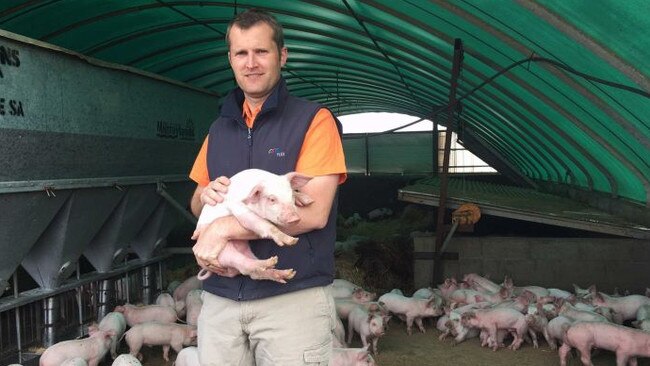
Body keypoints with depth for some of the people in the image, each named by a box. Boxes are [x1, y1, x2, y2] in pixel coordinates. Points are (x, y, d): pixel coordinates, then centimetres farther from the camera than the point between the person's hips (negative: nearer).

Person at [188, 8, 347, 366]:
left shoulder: (313, 120, -4)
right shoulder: (220, 128, 14)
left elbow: (314, 212, -14)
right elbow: (195, 206, 21)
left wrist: (225, 228, -16)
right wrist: (205, 195, -4)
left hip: (293, 297, -5)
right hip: (220, 298, 5)